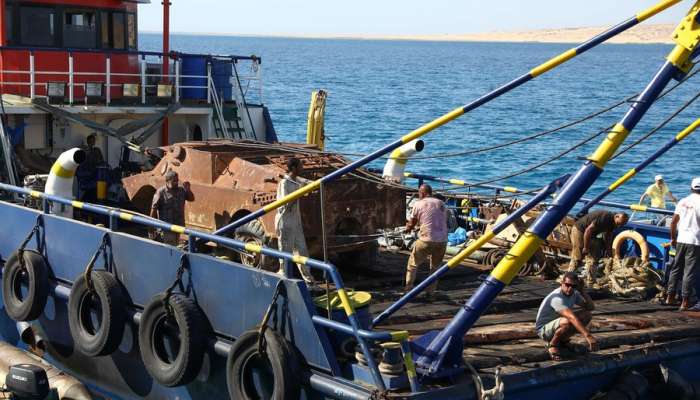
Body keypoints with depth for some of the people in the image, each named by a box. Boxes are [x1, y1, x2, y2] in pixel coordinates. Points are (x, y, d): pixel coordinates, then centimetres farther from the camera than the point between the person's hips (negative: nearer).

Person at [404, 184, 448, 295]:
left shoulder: (418, 204, 0)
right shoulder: (441, 204, 12)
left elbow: (411, 224, 7)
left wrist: (408, 227, 31)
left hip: (426, 240, -4)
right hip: (442, 240, 4)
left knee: (413, 263, 14)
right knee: (435, 266, 19)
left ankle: (408, 287, 10)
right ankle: (430, 291, 18)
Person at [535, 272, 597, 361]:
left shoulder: (574, 293, -4)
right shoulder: (557, 298, -32)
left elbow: (591, 307, 0)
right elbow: (572, 317, -43)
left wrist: (582, 291, -14)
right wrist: (588, 336, -51)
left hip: (559, 324, 9)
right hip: (544, 329, -9)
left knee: (587, 315, -7)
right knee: (568, 322, -38)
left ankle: (563, 340, 8)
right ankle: (552, 344, -11)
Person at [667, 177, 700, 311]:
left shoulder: (683, 201, 5)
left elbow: (673, 222, 8)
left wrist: (673, 237, 19)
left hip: (681, 240, 5)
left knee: (676, 269, 15)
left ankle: (670, 297, 20)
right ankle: (685, 302, -2)